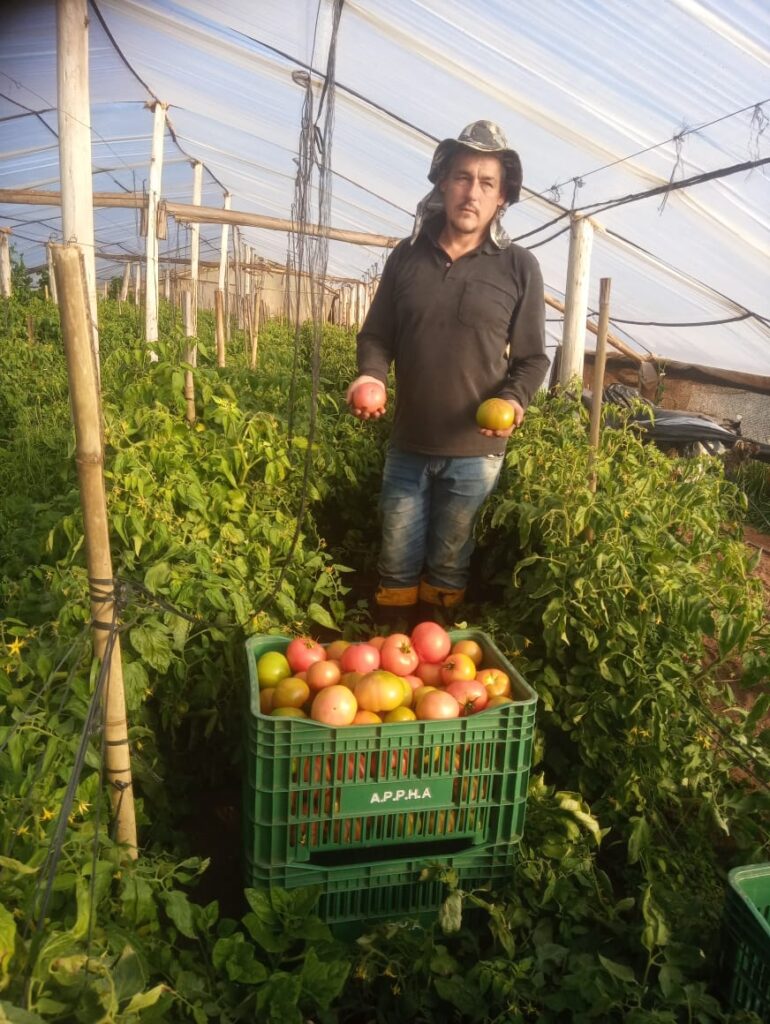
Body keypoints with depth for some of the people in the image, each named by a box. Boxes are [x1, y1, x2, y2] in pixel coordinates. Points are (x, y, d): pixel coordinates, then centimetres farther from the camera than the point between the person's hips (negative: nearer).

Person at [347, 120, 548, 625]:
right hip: (408, 443, 2)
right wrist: (370, 375, -13)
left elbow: (532, 358, -1)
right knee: (397, 564, 14)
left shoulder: (519, 267, -5)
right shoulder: (407, 255, 2)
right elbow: (377, 335, 8)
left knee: (448, 567, 15)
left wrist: (514, 400, -20)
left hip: (474, 451, -2)